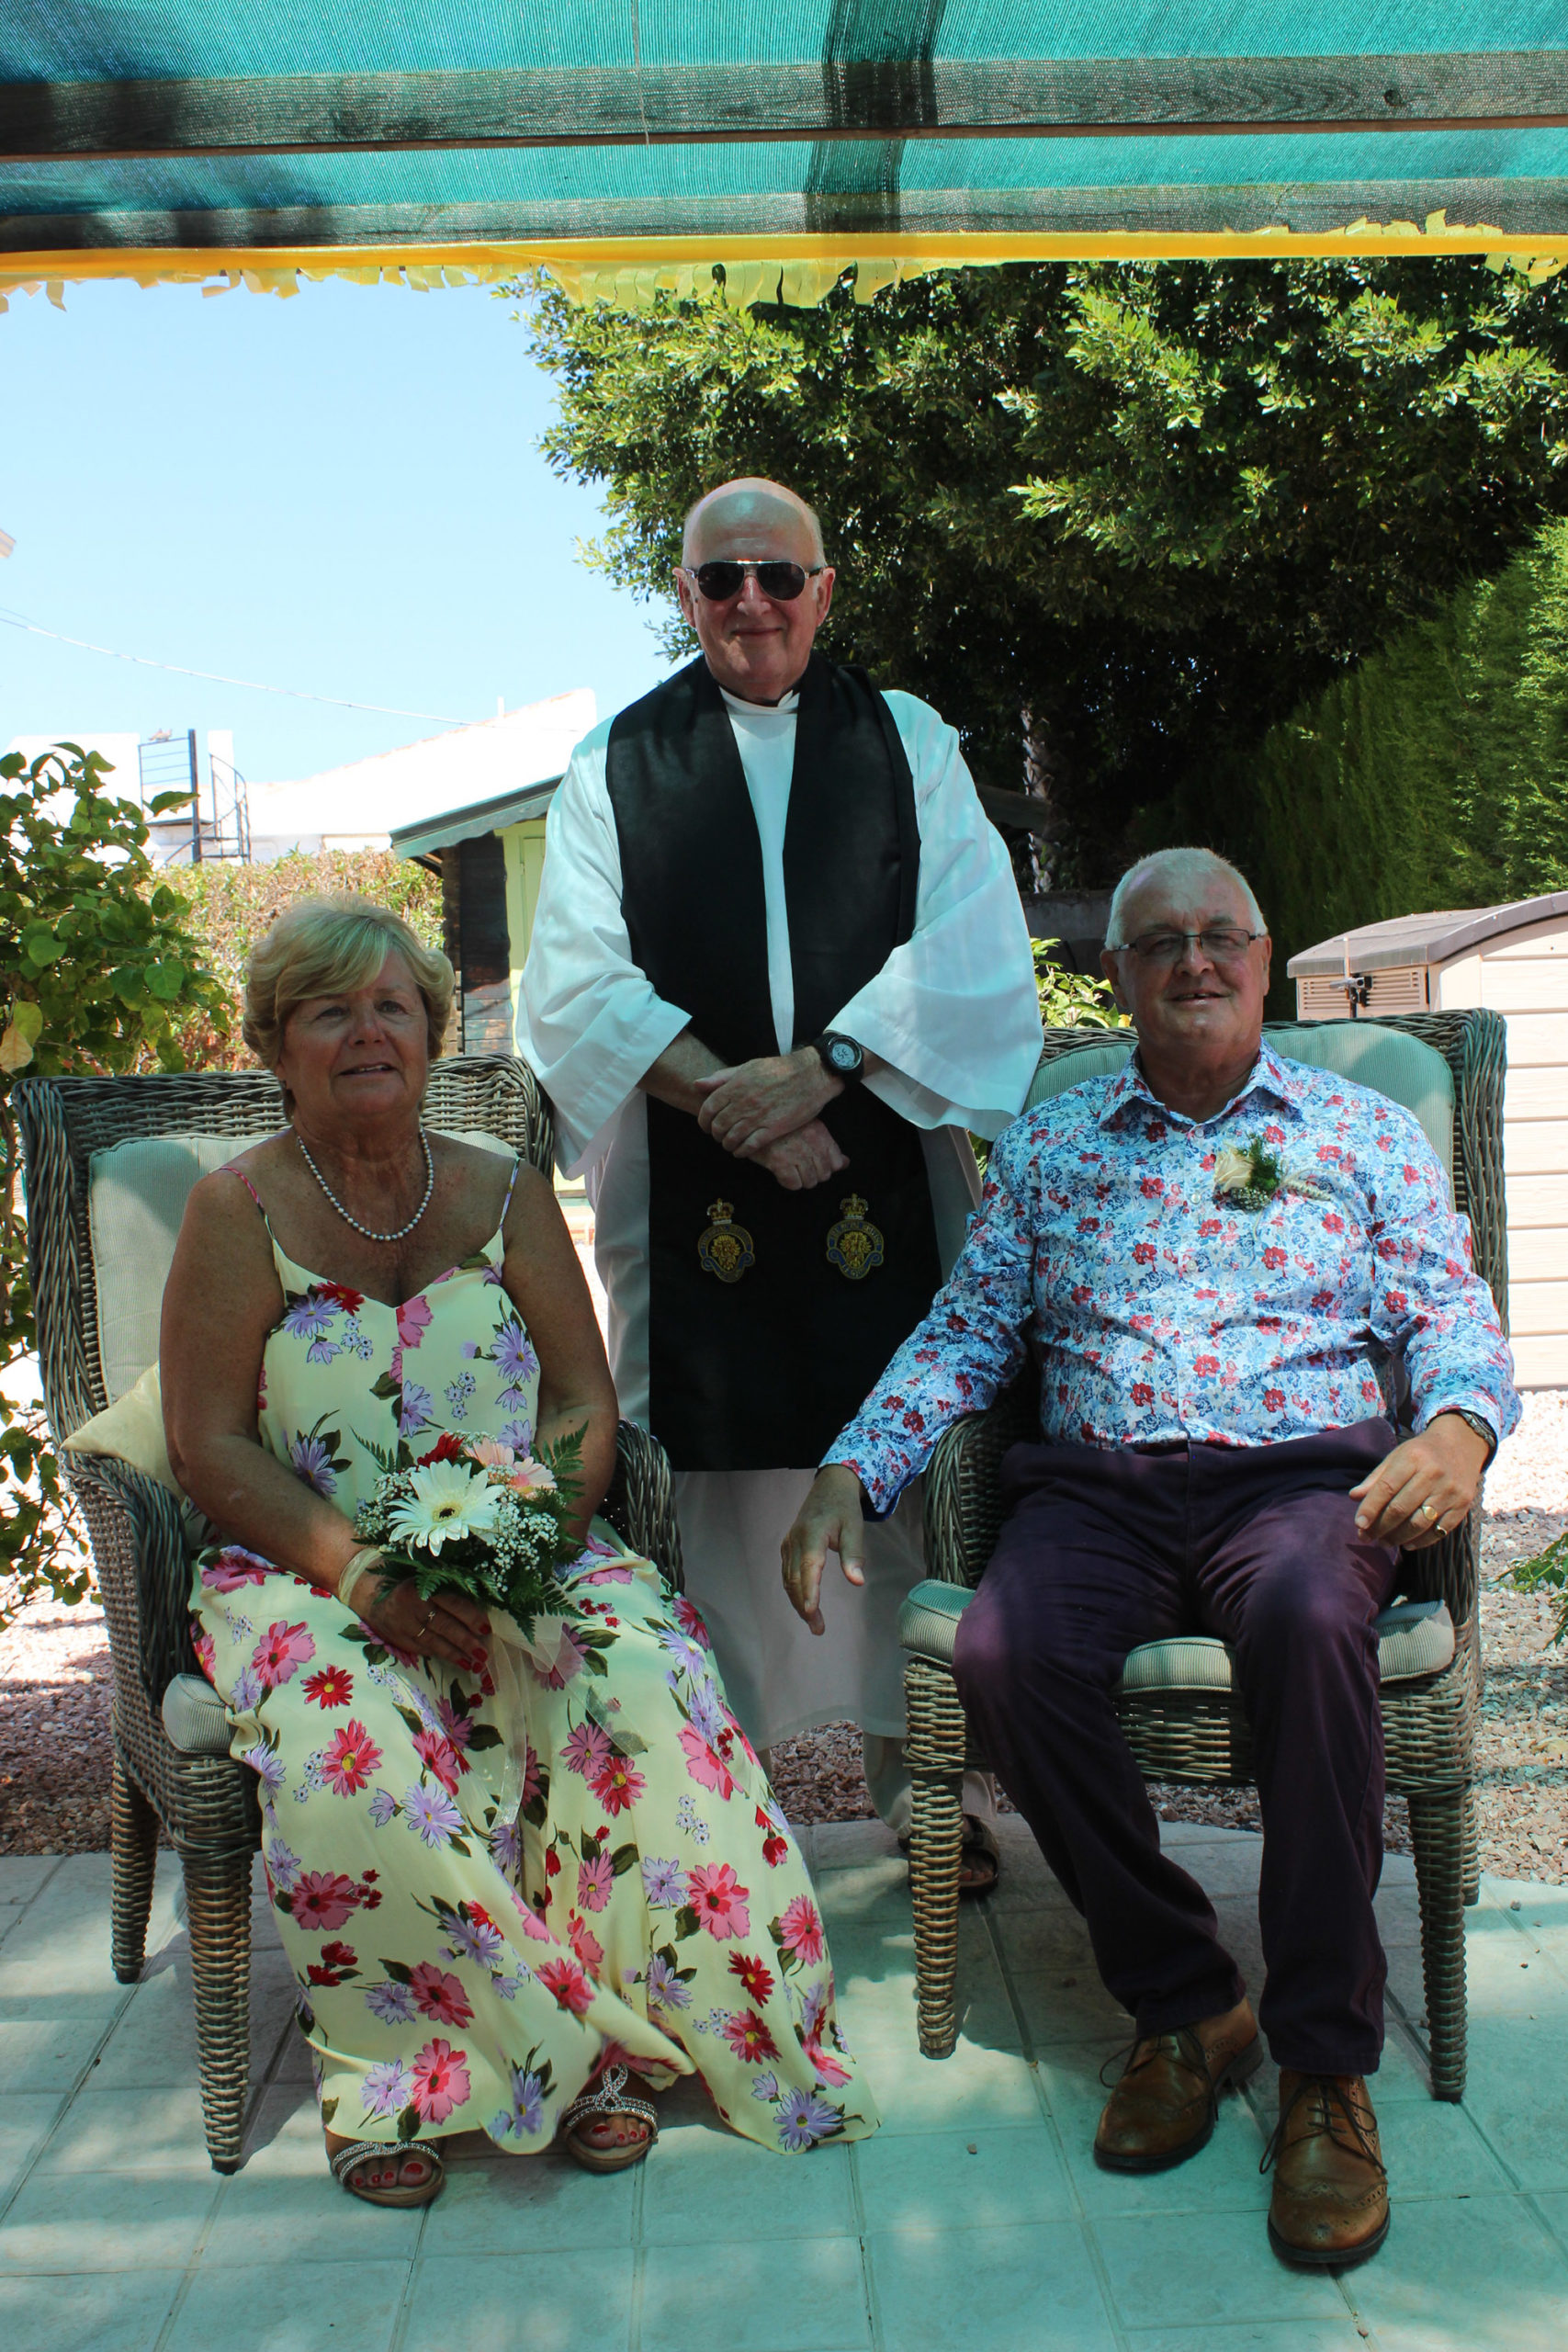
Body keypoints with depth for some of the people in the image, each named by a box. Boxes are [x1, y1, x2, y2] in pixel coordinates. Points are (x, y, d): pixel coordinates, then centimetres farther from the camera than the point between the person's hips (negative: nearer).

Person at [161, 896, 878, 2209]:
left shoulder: (507, 1195, 10)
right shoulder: (241, 1211, 2)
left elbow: (589, 1406, 5)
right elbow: (209, 1447, -4)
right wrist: (362, 1569, -19)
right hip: (308, 1571, -1)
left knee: (643, 1672, -28)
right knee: (345, 1737, -33)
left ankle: (623, 2024, -13)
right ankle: (412, 2075, -13)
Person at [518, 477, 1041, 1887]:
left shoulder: (909, 744, 12)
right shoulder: (614, 764, 11)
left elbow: (972, 958, 0)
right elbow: (582, 986, 1)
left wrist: (819, 1066, -13)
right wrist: (725, 1098, -13)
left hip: (885, 1171, 1)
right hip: (692, 1188, 0)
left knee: (909, 1477, 2)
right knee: (721, 1481, 0)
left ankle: (931, 1792, 16)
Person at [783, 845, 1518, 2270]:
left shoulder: (1366, 1132, 14)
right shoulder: (1049, 1147, 18)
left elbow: (1451, 1314, 8)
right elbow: (965, 1334, 15)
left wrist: (1459, 1424, -16)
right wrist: (853, 1469, 1)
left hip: (1304, 1474, -1)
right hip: (1100, 1490, 2)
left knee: (1311, 1619, -37)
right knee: (1008, 1652, -30)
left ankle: (1327, 2061, -20)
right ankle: (1184, 2006, -8)